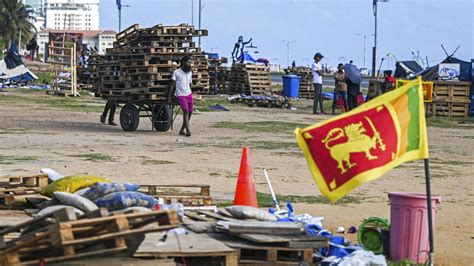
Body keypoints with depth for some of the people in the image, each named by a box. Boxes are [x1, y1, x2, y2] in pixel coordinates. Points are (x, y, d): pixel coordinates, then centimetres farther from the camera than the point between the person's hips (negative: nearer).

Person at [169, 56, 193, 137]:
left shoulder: (190, 73, 14)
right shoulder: (176, 72, -3)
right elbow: (172, 85, -2)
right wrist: (169, 97, -6)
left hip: (189, 94, 6)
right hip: (181, 95, -6)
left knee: (190, 112, 1)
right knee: (186, 111, -20)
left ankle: (182, 130, 11)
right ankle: (188, 130, -26)